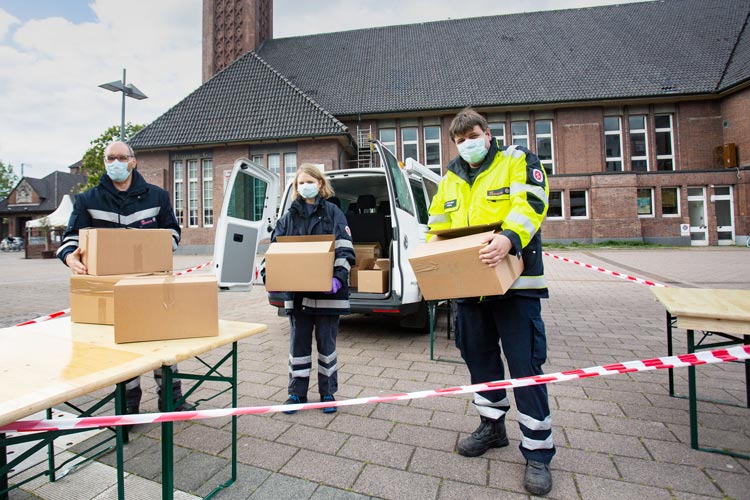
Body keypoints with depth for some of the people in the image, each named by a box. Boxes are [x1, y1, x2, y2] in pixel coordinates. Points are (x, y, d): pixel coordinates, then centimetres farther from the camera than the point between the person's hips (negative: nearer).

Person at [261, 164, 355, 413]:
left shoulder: (333, 213, 1)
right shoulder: (289, 216, 10)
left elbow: (344, 248, -8)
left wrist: (338, 277, -22)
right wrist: (267, 275, -8)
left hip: (326, 291, -3)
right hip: (297, 291, 3)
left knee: (326, 342, 9)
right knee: (298, 343, 12)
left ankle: (328, 393, 25)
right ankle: (297, 393, 28)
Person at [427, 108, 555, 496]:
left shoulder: (518, 162, 0)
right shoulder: (450, 180, 16)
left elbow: (530, 205, -16)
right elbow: (437, 225, 16)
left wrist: (510, 238, -34)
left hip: (514, 282, -5)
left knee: (525, 364, -1)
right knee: (479, 356, 15)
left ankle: (537, 452, 15)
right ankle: (492, 425, 36)